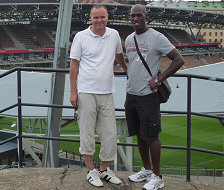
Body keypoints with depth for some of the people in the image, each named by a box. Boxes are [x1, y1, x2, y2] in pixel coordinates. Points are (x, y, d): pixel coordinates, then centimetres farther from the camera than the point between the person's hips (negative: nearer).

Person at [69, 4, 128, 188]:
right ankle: (91, 171, 14)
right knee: (87, 134, 2)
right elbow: (74, 64, -1)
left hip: (106, 93, 4)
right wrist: (73, 92, -6)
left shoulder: (114, 35, 8)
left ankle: (105, 169, 21)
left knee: (111, 134, 5)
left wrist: (127, 70, 41)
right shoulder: (81, 37, -3)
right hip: (86, 93, -4)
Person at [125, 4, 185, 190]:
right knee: (139, 134, 13)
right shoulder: (129, 39, 13)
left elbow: (179, 60, -11)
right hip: (132, 95, 7)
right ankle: (147, 170, 27)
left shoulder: (157, 37, -9)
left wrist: (158, 80, -15)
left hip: (148, 96, -7)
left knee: (151, 136, -3)